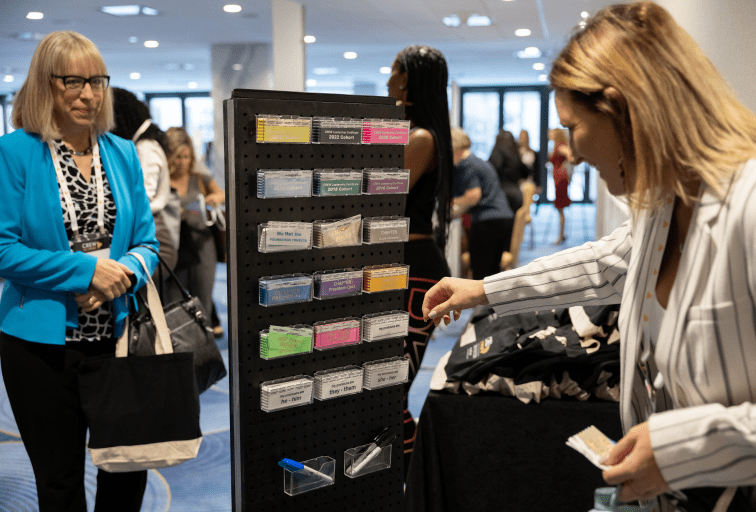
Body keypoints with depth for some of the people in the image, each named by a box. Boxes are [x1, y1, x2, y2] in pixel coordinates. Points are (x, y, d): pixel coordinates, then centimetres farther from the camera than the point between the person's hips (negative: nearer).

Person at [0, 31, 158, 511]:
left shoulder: (123, 153, 7)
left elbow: (146, 242, 8)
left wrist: (123, 273, -14)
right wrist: (86, 269, -18)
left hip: (117, 334, 4)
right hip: (43, 343, -3)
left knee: (130, 469, 11)